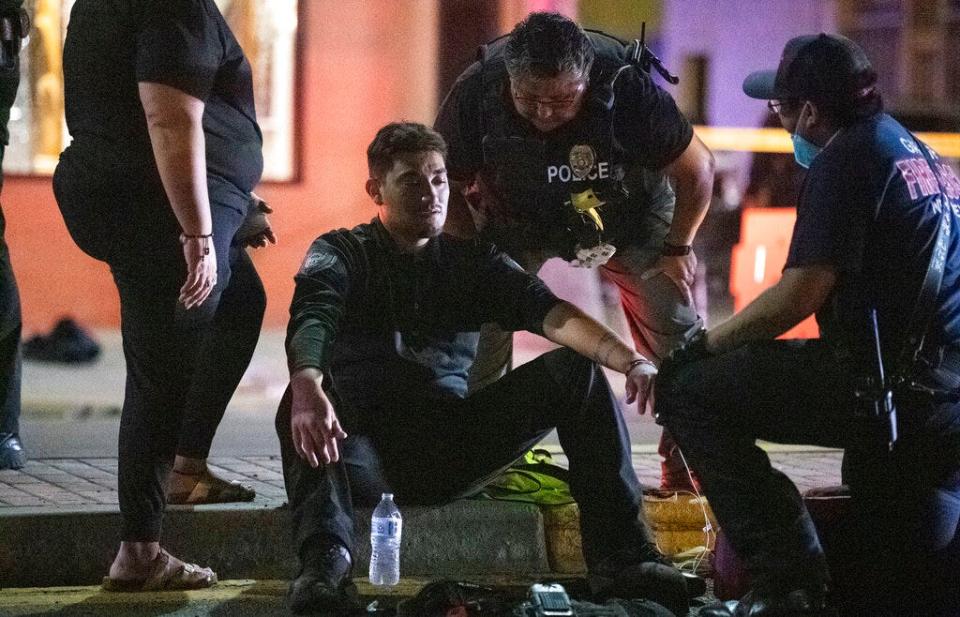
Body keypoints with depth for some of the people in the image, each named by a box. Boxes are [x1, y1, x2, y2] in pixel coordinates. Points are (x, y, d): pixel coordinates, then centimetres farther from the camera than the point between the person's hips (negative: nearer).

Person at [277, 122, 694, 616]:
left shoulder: (470, 260, 15)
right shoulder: (341, 253, 6)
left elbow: (549, 312, -3)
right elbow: (312, 319, -18)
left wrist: (629, 360, -23)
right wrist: (307, 386, -43)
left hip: (454, 447, 3)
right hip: (366, 453, -3)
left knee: (575, 370, -11)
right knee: (302, 406, -34)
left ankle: (620, 556, -17)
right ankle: (325, 563, -55)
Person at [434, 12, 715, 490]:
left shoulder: (628, 87, -35)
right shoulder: (476, 92, -31)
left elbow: (697, 168, -17)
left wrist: (677, 248, -9)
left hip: (629, 211, -1)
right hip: (514, 216, 1)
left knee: (675, 325, -4)